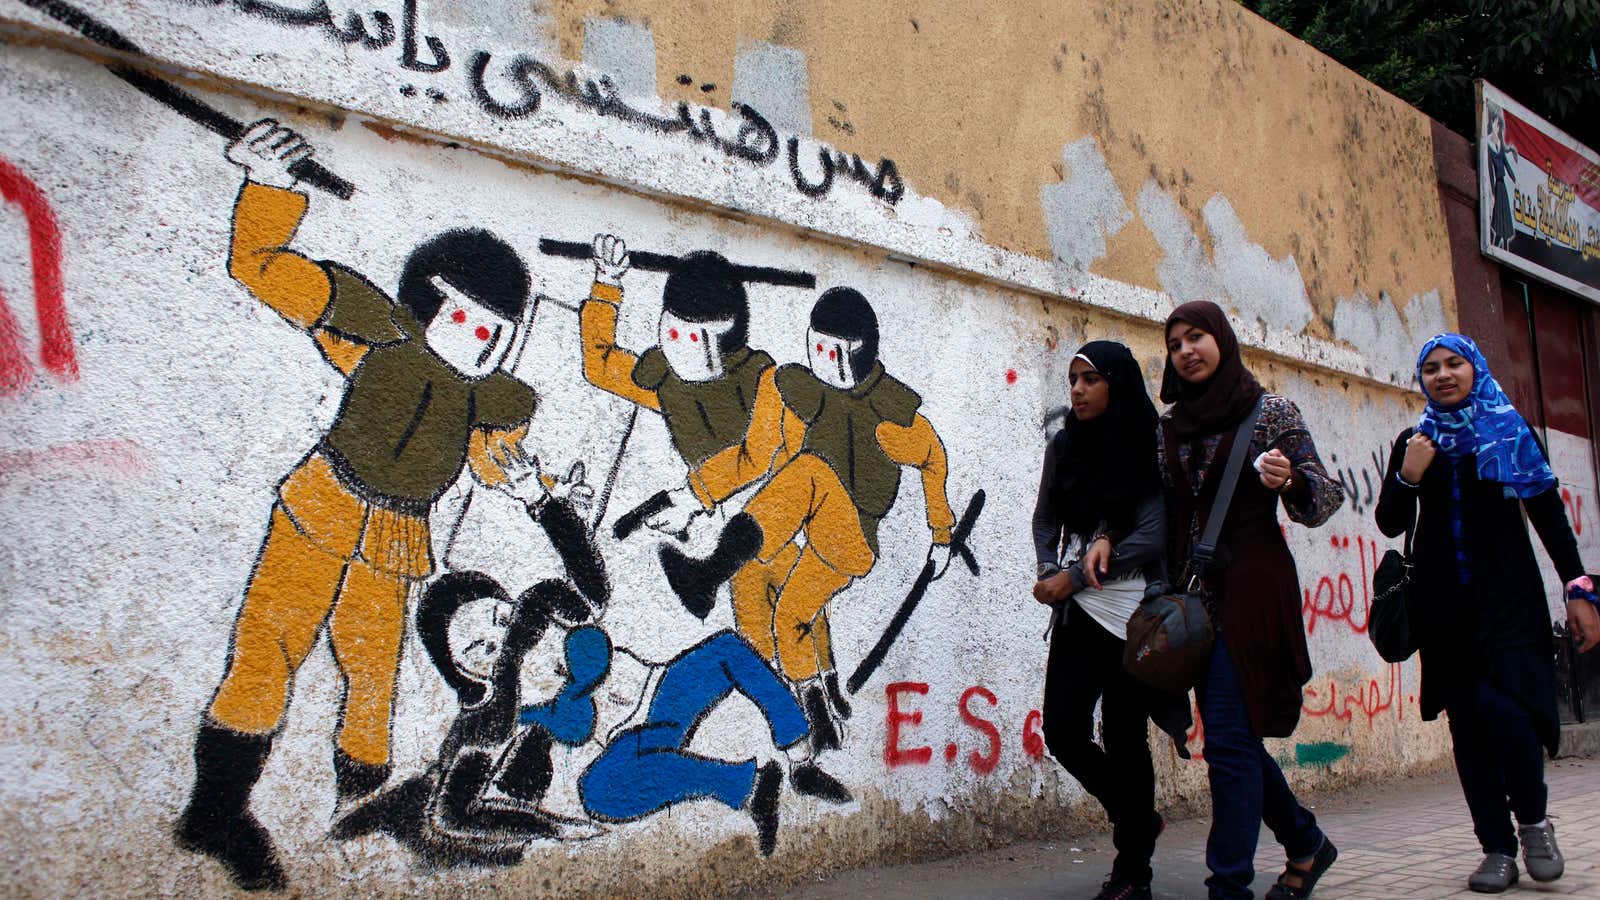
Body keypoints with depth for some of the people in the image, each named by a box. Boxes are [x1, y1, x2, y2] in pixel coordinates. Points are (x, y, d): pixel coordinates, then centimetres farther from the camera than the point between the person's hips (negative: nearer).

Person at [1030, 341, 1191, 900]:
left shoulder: (1149, 449, -5)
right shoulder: (1063, 446, 9)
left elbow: (1152, 537, -11)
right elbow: (1045, 522, 11)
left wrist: (1073, 578, -11)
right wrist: (1053, 573, -9)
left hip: (1132, 612, -5)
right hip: (1077, 613, 5)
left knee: (1123, 737, 0)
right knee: (1063, 732, 1)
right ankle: (1138, 819, 27)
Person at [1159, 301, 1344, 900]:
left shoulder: (1271, 412, -1)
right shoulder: (1169, 428, 14)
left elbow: (1327, 497, -4)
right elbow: (1162, 514, 16)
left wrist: (1290, 479, -26)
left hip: (1252, 587, -6)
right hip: (1196, 592, 6)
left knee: (1229, 734, -10)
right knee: (1235, 735, 10)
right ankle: (1306, 843, 30)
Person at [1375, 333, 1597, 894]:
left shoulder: (1510, 429, 6)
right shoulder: (1414, 442, 11)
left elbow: (1548, 512, 5)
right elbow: (1391, 524, 8)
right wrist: (1407, 477, -10)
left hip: (1507, 594, -2)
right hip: (1442, 601, 2)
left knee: (1500, 704, -18)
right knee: (1466, 721, 1)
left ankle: (1534, 819, 6)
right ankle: (1497, 849, 8)